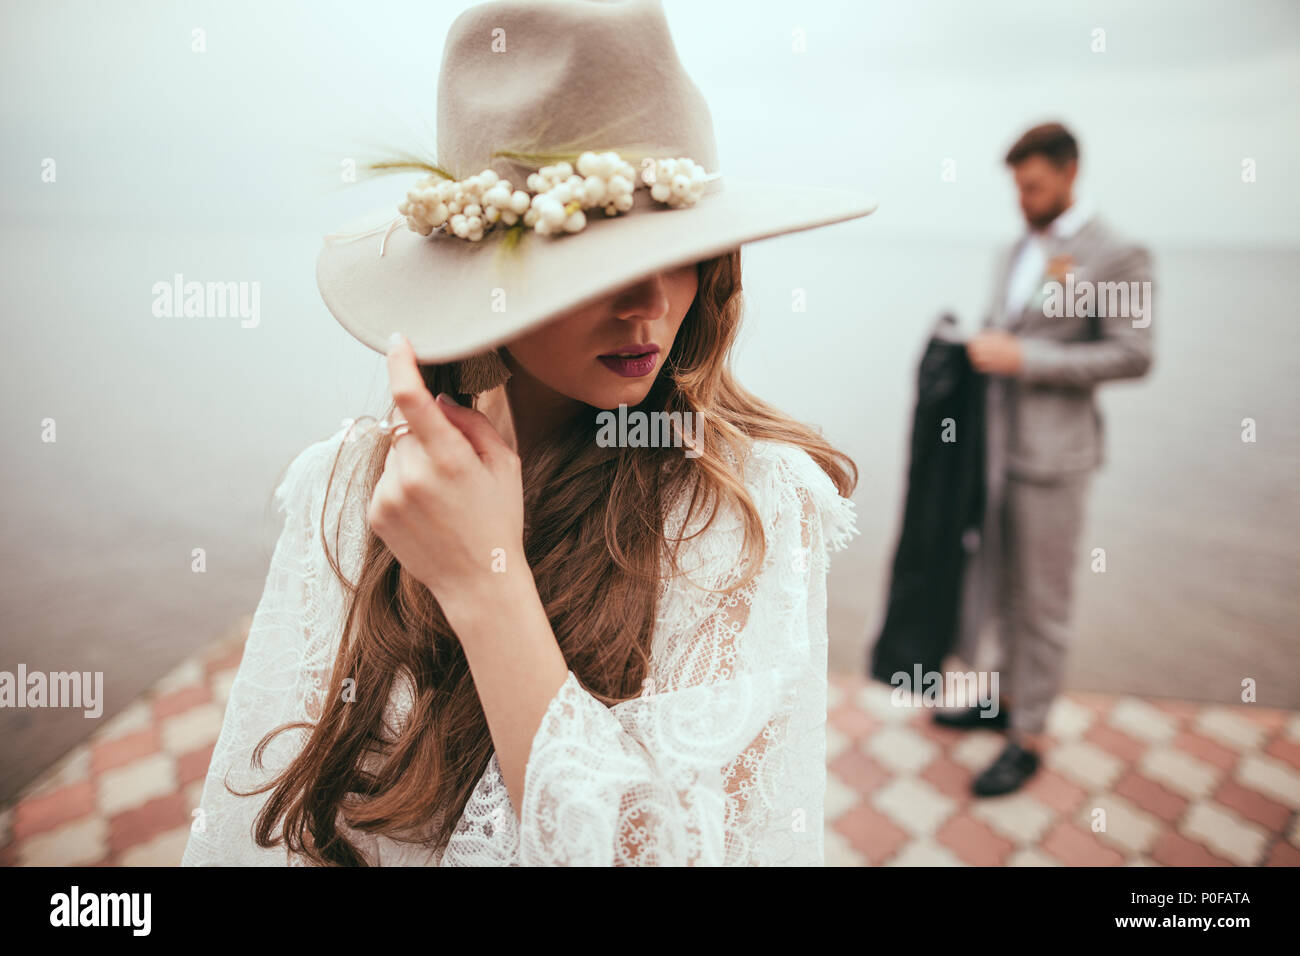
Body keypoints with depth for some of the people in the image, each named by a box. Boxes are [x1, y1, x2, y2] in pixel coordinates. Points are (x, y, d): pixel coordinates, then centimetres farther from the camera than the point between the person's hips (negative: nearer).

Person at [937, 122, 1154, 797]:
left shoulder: (1118, 257, -9)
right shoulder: (1018, 252, 13)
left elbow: (1133, 356, -15)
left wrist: (1024, 358, -20)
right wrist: (982, 347, 0)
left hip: (1052, 457, -7)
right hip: (997, 445, 7)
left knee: (1042, 602, 3)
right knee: (1003, 586, 17)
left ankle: (1028, 739, 17)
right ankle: (1007, 698, 34)